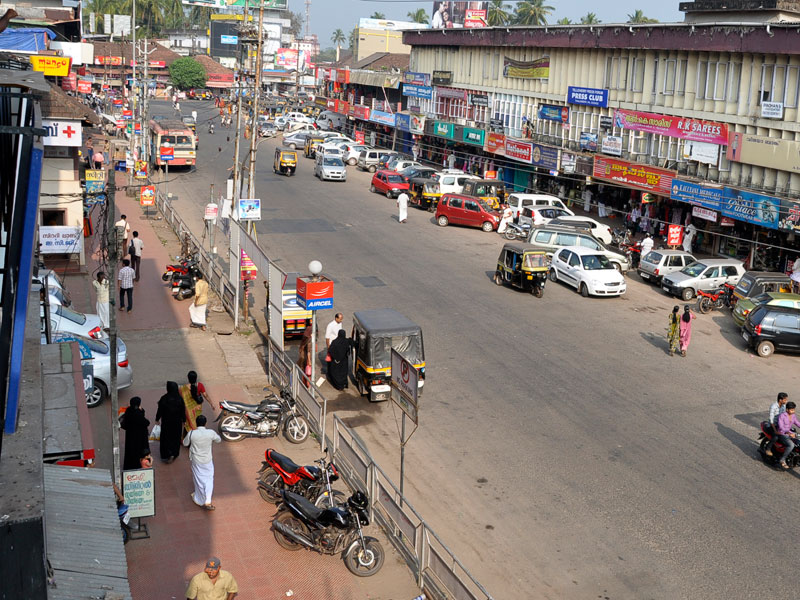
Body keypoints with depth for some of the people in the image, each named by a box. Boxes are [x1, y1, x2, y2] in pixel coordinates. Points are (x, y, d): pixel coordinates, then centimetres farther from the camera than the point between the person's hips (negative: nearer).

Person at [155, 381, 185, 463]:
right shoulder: (180, 399, -15)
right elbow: (183, 411, -6)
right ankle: (174, 454, 26)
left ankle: (166, 455, 12)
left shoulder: (164, 399, -20)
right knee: (176, 437, 19)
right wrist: (183, 420, 8)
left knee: (166, 438, 14)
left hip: (166, 422, -2)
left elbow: (160, 410, -10)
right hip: (177, 422, 2)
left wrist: (157, 419, 6)